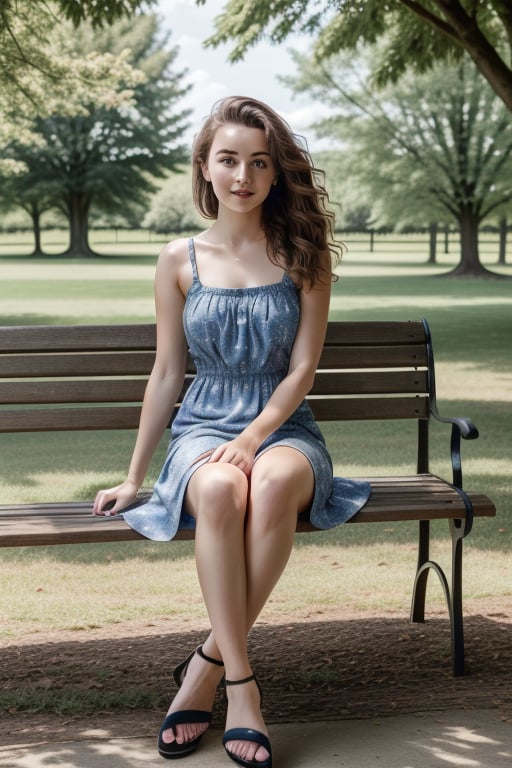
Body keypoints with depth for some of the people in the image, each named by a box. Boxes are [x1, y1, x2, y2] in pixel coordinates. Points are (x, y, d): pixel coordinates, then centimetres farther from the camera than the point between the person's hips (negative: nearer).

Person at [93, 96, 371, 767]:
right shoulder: (181, 261, 6)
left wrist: (252, 440, -16)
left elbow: (302, 370, -1)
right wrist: (133, 478, 10)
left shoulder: (304, 255, 4)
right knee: (221, 491, -37)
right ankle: (241, 685, -29)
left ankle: (209, 664, -24)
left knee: (274, 483, -38)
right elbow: (166, 374, 10)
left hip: (283, 427, 0)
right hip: (203, 428, 0)